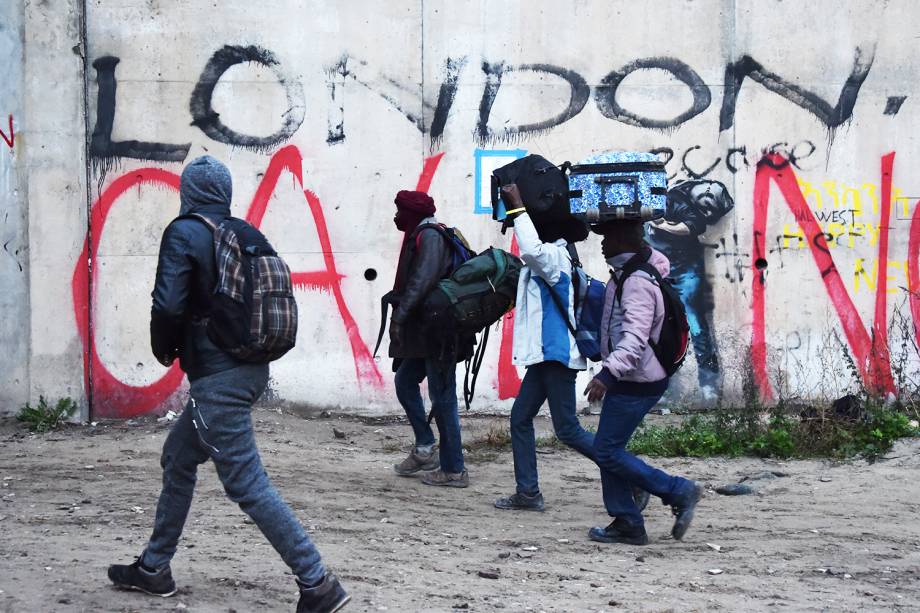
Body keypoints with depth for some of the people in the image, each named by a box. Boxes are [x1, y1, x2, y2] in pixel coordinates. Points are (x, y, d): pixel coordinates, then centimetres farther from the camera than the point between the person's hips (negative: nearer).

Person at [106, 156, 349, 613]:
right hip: (251, 368, 9)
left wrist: (163, 349, 1)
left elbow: (168, 305, -20)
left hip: (216, 378, -9)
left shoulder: (184, 233, -11)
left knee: (246, 484, -7)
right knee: (178, 459, 22)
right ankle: (153, 569, 31)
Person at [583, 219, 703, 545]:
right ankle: (627, 523, 14)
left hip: (637, 383, -10)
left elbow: (636, 337, -33)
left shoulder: (637, 283, -22)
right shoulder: (627, 274, 11)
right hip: (630, 380, 10)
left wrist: (608, 373, -42)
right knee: (609, 449, 11)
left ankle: (680, 492, -2)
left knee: (607, 451, -7)